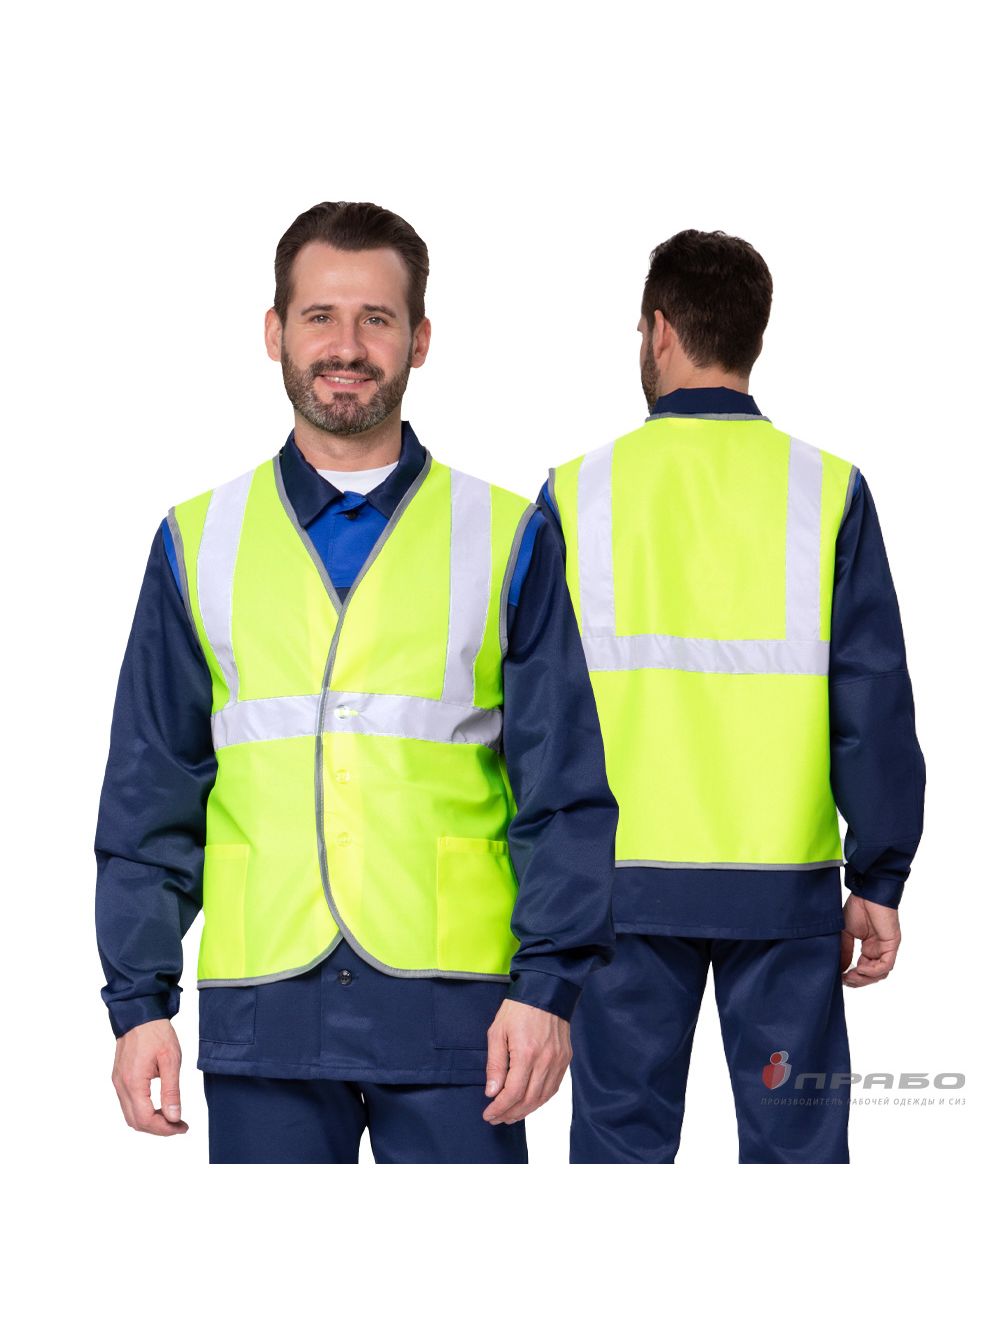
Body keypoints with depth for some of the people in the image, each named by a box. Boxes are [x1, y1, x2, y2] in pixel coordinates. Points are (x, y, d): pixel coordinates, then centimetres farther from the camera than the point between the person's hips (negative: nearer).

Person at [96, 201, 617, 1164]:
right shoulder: (200, 544, 10)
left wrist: (548, 985, -7)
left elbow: (565, 791, 3)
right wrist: (139, 999, 3)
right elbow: (150, 793, 10)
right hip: (262, 1014, 1)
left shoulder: (506, 541, 6)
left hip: (450, 1012, -1)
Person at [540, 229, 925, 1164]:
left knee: (622, 1138, 7)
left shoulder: (579, 492, 0)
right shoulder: (828, 490, -2)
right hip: (785, 881, 0)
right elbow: (873, 703, -2)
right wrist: (878, 881, 4)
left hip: (624, 878, 1)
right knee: (795, 1145, 5)